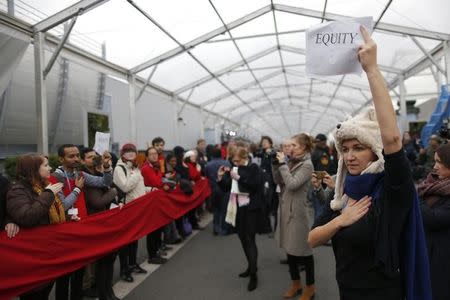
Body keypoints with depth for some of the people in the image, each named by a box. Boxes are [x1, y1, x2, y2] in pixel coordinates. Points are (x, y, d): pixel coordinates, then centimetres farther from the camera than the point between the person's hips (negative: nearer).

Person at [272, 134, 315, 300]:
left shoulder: (307, 165, -14)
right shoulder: (292, 162, 8)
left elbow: (292, 184, -23)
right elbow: (278, 181, 8)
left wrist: (283, 164, -19)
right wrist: (276, 163, -3)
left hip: (299, 211, -8)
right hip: (287, 209, 8)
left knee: (304, 250, 5)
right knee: (290, 248, 16)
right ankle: (296, 283, 32)